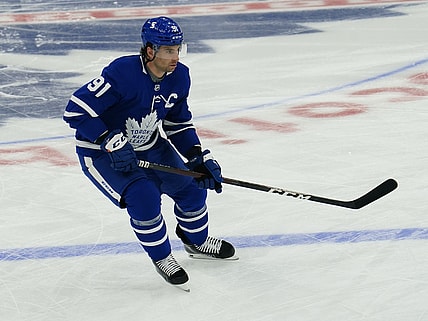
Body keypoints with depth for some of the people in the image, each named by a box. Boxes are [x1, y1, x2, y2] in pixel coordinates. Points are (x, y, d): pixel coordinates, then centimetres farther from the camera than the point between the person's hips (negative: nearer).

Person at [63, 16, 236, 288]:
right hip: (101, 151, -7)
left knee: (190, 186, 3)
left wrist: (199, 157, -5)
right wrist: (112, 143, -35)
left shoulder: (179, 76, -9)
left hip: (148, 145, 7)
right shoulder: (123, 73, -32)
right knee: (144, 197, -25)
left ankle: (197, 241, 34)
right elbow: (76, 110, -32)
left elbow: (179, 123, 6)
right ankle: (161, 257, 2)